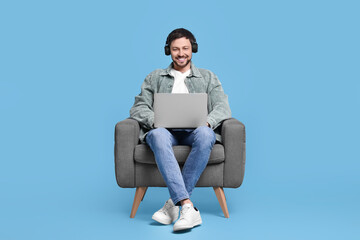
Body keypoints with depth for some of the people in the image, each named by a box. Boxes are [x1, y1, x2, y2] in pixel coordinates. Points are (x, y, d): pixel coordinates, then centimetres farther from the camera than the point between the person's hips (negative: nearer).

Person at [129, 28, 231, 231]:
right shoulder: (154, 78, 23)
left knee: (205, 134, -38)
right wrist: (155, 121, -13)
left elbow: (223, 107, 7)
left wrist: (207, 122, -16)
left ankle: (174, 203, -32)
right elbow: (139, 107, 11)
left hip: (195, 132, 0)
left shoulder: (208, 77, 22)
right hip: (165, 131, 0)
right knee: (158, 135, -38)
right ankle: (188, 207, -46)